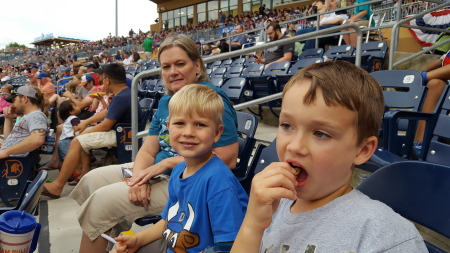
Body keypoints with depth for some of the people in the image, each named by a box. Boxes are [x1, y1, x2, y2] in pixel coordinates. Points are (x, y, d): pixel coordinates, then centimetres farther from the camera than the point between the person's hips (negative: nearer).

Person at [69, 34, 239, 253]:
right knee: (92, 180, 9)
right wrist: (140, 176, -18)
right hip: (159, 171, 9)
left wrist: (166, 163, -21)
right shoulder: (166, 101, 8)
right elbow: (147, 150, 5)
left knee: (102, 201, -14)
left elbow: (228, 159, -24)